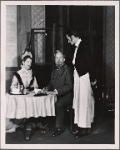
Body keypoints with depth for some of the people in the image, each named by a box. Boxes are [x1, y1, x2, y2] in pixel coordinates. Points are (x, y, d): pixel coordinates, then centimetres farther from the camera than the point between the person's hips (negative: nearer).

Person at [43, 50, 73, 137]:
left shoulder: (67, 70, -3)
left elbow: (69, 86, -11)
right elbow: (51, 84, 25)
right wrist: (47, 88, 3)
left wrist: (58, 91, -22)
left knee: (58, 104, -34)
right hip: (55, 96, 7)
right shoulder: (54, 72, 20)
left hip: (66, 96, -6)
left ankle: (59, 127, -20)